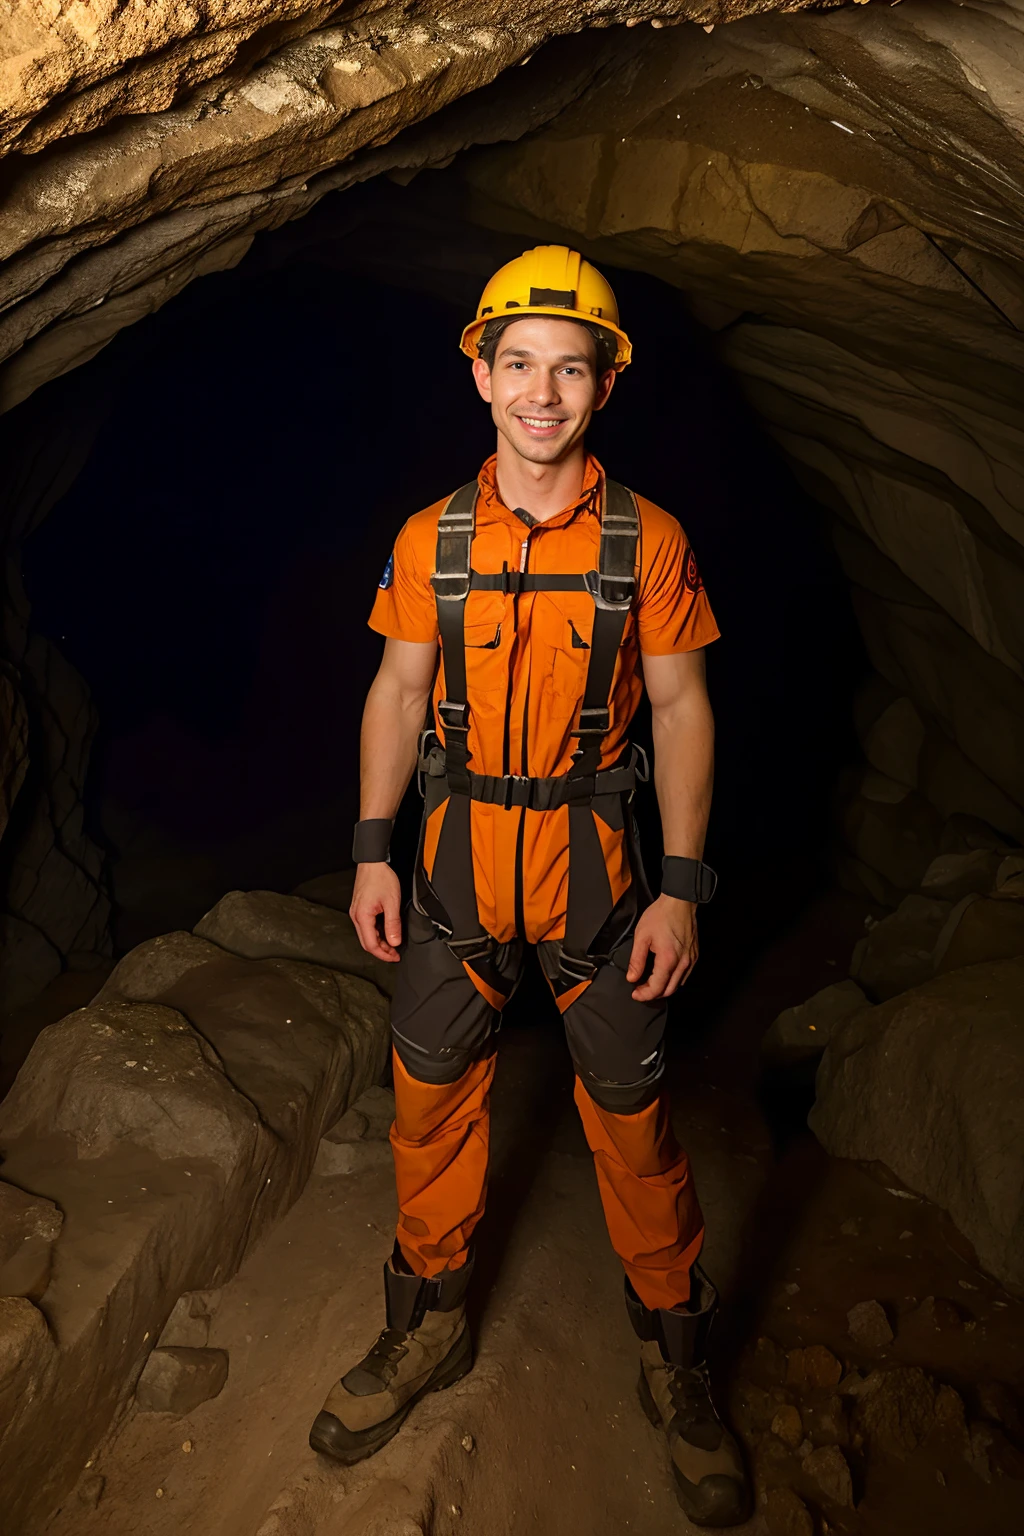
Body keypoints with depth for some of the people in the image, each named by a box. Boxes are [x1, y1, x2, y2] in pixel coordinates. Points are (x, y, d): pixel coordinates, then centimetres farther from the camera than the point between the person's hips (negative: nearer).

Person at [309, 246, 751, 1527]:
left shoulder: (647, 542, -6)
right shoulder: (430, 541, -1)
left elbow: (682, 709, -4)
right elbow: (397, 694, 5)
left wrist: (683, 885, -9)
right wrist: (373, 851, -2)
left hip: (593, 858, -2)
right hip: (462, 853, 2)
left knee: (630, 1116, 7)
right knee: (430, 1095, 12)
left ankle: (675, 1359, 31)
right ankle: (428, 1324, 36)